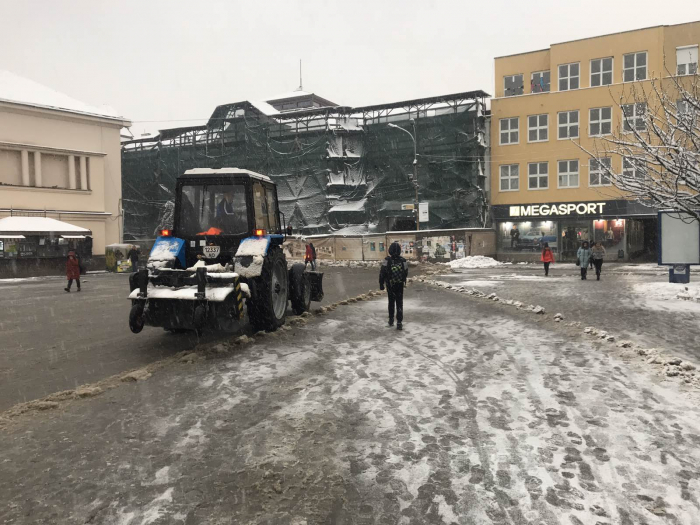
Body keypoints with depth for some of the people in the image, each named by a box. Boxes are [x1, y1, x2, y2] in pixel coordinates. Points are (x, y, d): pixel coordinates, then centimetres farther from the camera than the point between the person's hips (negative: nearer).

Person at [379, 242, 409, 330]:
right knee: (399, 304, 5)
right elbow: (406, 274, 1)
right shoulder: (403, 261, -10)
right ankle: (399, 323, -2)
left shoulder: (386, 261, -15)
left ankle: (391, 320, 27)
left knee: (391, 302, 18)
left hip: (390, 286, 0)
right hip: (400, 286, 0)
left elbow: (382, 274, -13)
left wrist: (381, 284, -1)